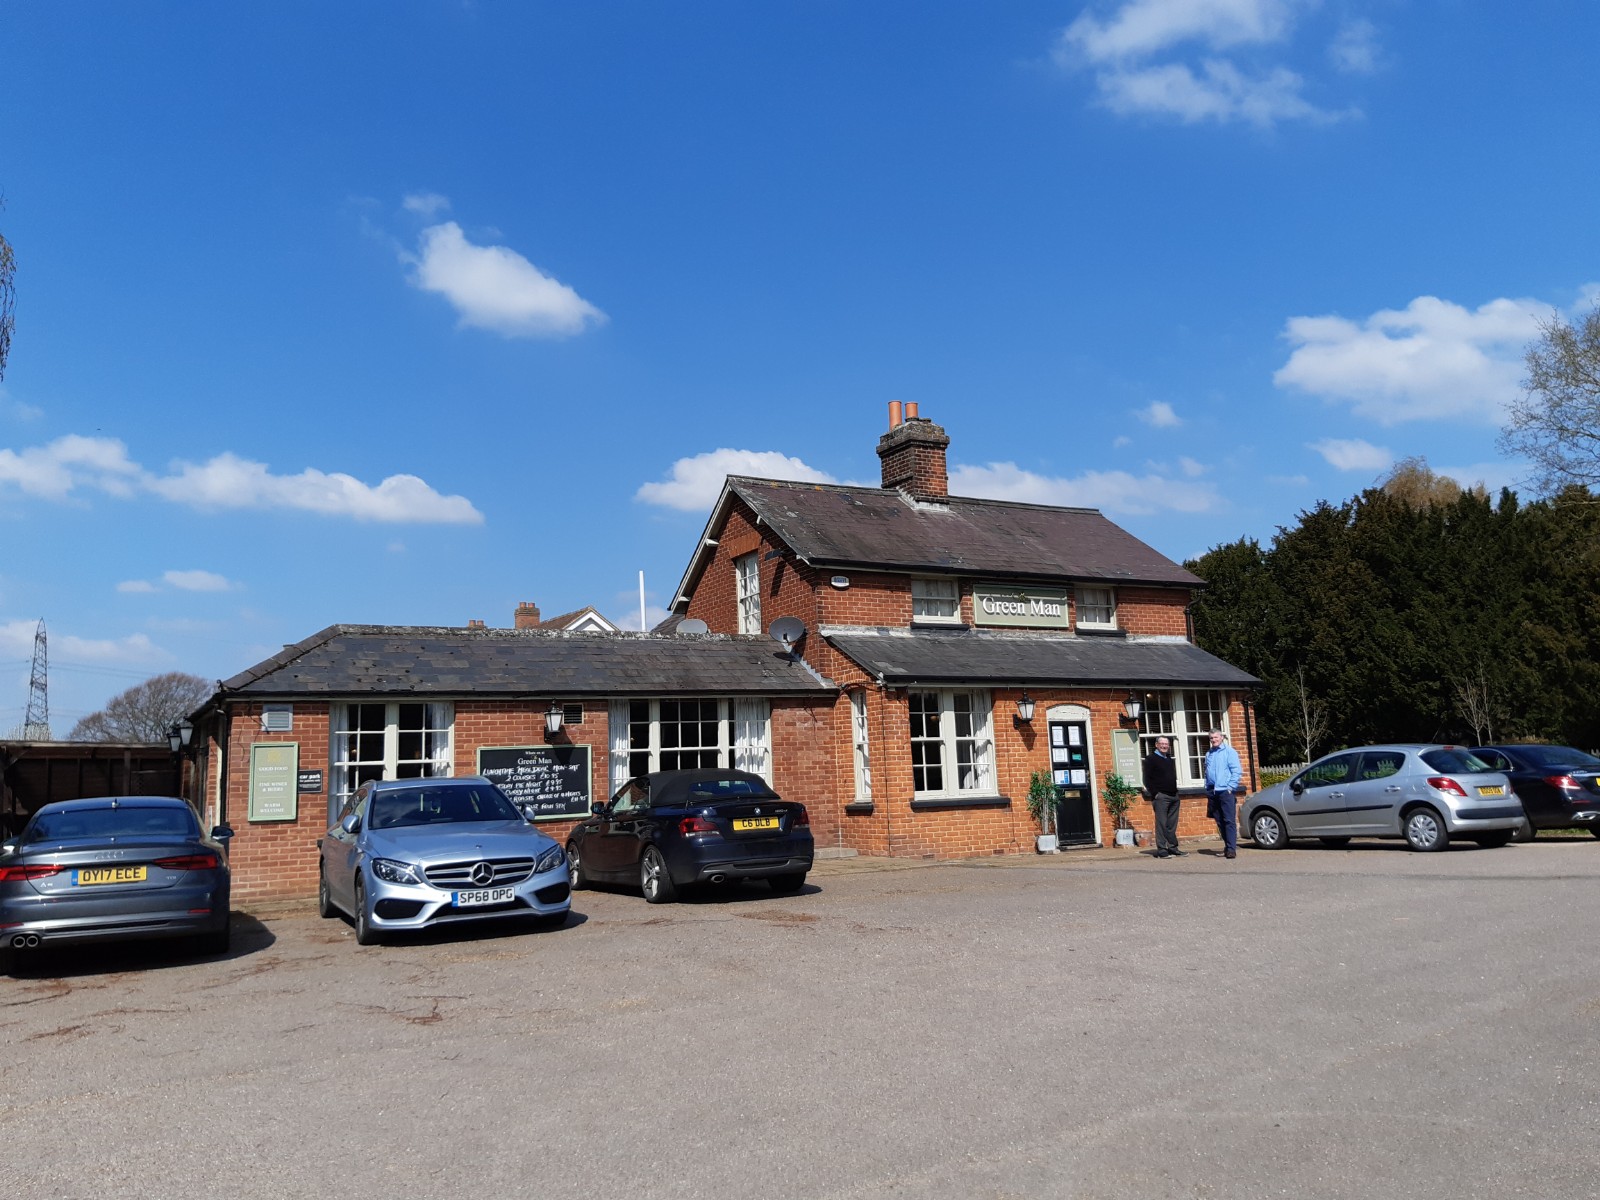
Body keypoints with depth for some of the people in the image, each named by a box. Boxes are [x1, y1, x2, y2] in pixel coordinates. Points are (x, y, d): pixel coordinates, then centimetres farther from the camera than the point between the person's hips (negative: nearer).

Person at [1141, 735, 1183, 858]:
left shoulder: (1170, 759, 20)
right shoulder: (1151, 759, -3)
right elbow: (1147, 779, -9)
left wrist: (1175, 791, 13)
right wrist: (1154, 793, -14)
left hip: (1173, 796, 7)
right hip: (1160, 796, -7)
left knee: (1172, 824, 9)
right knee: (1161, 824, -6)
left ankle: (1173, 848, 14)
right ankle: (1161, 850, -5)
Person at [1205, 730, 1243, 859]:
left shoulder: (1229, 751, -2)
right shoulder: (1208, 754, 18)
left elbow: (1236, 771, -7)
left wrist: (1231, 787, -12)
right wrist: (1207, 788, 12)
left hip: (1225, 791, -6)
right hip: (1213, 792, 6)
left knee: (1229, 820, -8)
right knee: (1219, 821, 8)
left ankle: (1231, 849, -10)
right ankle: (1227, 846, 16)